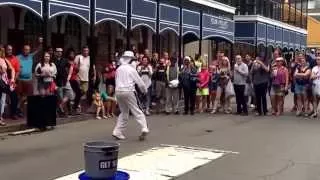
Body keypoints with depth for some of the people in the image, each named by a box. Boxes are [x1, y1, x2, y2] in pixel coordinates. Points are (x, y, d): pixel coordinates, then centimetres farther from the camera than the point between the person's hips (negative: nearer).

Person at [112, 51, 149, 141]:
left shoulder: (118, 69, 12)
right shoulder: (131, 69, -4)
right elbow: (139, 81, -1)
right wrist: (144, 90, 14)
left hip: (118, 92, 5)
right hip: (128, 91, -5)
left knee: (124, 112, 17)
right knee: (136, 111, -1)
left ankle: (117, 131, 11)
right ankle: (144, 128, -11)